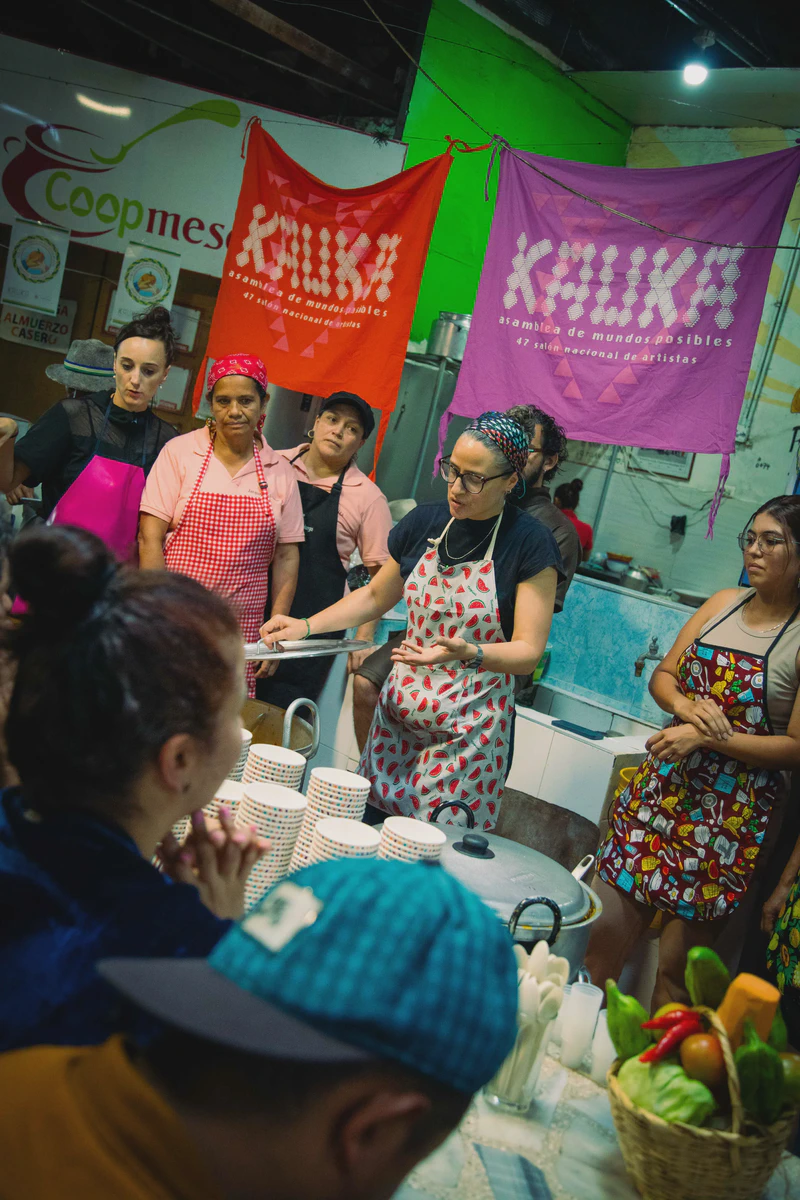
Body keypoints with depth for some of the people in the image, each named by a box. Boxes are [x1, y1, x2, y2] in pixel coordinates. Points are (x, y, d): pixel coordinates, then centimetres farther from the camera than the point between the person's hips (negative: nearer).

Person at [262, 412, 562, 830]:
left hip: (470, 731, -4)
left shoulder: (529, 544, -11)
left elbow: (528, 651, -12)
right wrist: (305, 626, 7)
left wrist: (467, 653, -30)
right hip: (398, 715, 5)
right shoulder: (425, 522, 4)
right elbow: (375, 596, 17)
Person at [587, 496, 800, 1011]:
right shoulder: (723, 604, 8)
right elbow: (662, 675, 13)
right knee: (603, 934, 7)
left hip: (732, 811, -5)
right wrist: (686, 704, -8)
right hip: (662, 784, 5)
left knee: (675, 972, 4)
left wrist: (706, 737, -16)